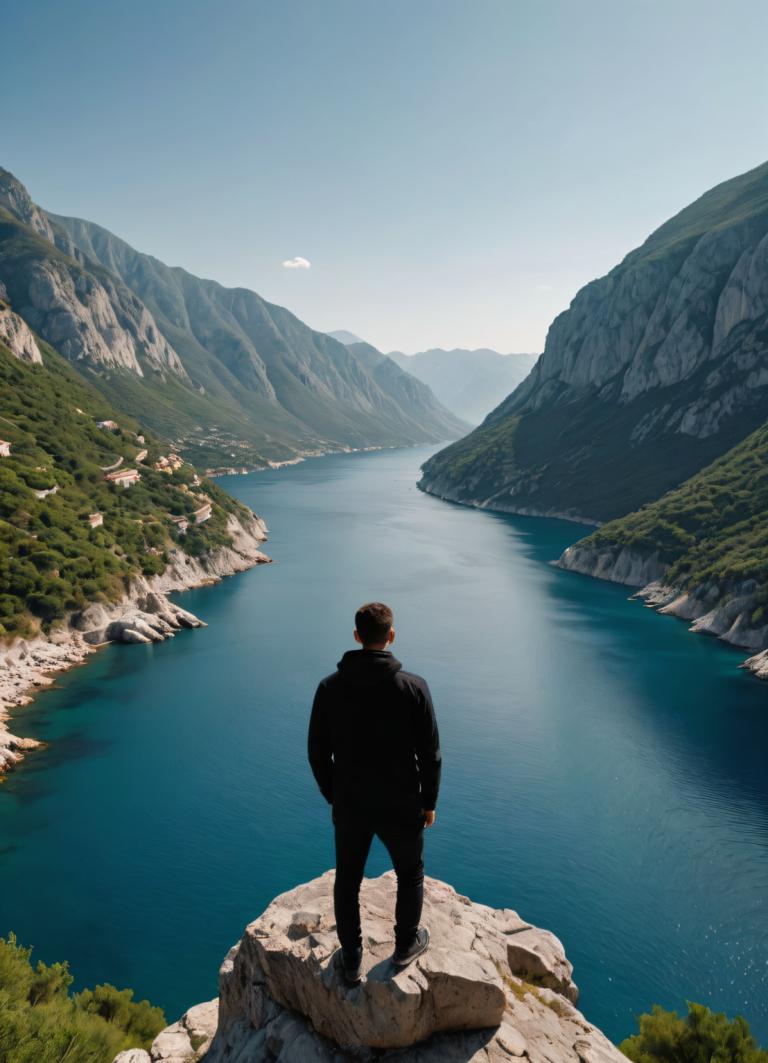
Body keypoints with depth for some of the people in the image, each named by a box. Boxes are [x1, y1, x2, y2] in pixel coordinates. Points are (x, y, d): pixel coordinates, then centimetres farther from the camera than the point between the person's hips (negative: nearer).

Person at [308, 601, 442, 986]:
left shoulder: (330, 687, -10)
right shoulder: (413, 687, -17)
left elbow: (317, 752, -2)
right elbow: (430, 754, -12)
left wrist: (332, 796, 12)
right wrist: (429, 801, 4)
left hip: (349, 806, 2)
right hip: (400, 807, -1)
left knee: (347, 881, 21)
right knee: (410, 874, 24)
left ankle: (351, 960, 33)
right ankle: (406, 945, 41)